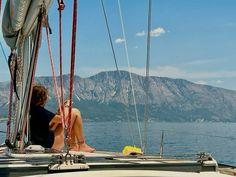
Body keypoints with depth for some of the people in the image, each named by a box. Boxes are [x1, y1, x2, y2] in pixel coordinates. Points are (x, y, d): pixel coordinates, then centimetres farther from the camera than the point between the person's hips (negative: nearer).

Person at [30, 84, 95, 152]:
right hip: (52, 144, -10)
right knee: (75, 112, -5)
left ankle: (73, 146, 20)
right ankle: (82, 145, 6)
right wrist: (67, 106, 0)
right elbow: (62, 119, -17)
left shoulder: (32, 109, 5)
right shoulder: (40, 111, -23)